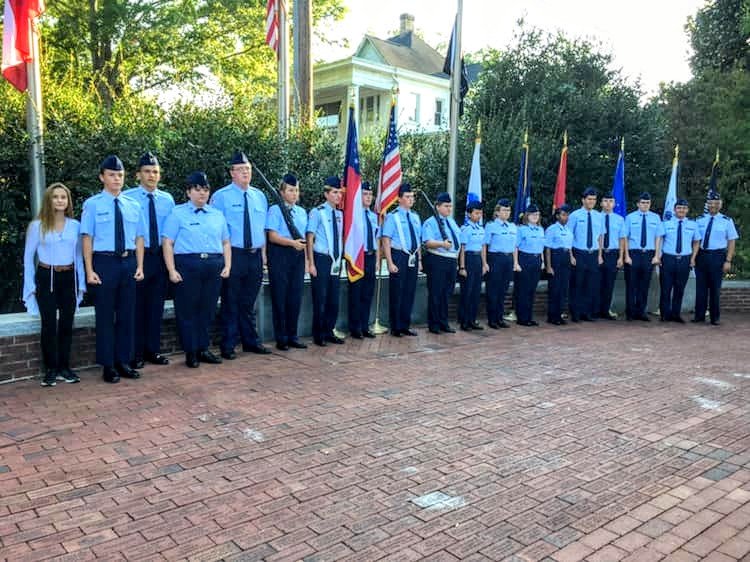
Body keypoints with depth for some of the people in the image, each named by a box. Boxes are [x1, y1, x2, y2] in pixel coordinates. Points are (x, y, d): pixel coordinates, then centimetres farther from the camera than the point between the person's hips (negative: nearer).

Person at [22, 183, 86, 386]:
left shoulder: (75, 226, 3)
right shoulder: (37, 226, -2)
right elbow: (28, 257, 2)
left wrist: (81, 283, 7)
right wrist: (30, 286, -2)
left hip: (69, 278, 2)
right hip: (46, 278, -2)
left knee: (66, 324, 6)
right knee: (49, 325, -1)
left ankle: (64, 367, 16)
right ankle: (51, 370, 8)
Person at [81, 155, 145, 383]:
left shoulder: (133, 206, 9)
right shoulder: (92, 204, -2)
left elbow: (139, 237, 9)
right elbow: (87, 238, -5)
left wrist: (139, 266, 1)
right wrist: (89, 270, -10)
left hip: (128, 262, 4)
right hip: (104, 262, -4)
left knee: (127, 314, 10)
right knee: (105, 315, 3)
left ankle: (123, 362, 22)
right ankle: (108, 366, 14)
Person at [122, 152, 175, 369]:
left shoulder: (167, 199, 9)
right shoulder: (126, 197, -4)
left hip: (160, 256, 4)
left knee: (156, 306, 10)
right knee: (137, 306, 1)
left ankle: (153, 351, 22)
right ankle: (136, 354, 12)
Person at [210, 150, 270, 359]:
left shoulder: (260, 196, 13)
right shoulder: (221, 196, -4)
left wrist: (263, 253, 10)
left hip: (255, 256, 5)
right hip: (232, 255, -5)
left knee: (249, 303, 15)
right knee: (231, 303, 1)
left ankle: (251, 342, 26)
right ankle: (228, 346, 11)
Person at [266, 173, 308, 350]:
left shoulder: (302, 212, 15)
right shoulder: (275, 210, -4)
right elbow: (272, 236, -12)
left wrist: (303, 245, -1)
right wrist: (293, 243, -22)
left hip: (298, 256, 6)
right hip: (280, 255, -6)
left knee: (296, 297, 7)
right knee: (280, 297, 0)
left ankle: (292, 336, 17)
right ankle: (281, 339, 8)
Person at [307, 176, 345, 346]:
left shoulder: (340, 214, 10)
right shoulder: (317, 212, -7)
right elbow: (310, 238, -9)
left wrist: (341, 259, 12)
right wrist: (311, 263, -13)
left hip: (336, 261, 6)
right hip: (321, 260, -6)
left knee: (334, 299, 10)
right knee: (320, 299, 0)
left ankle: (329, 332, 23)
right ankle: (318, 336, 12)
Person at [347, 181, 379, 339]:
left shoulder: (374, 216, 13)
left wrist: (377, 259, 13)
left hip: (371, 257, 6)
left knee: (368, 294, 11)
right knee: (356, 294, 1)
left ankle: (365, 327, 21)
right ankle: (355, 329, 11)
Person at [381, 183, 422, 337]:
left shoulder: (415, 217, 12)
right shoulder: (392, 216, -7)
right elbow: (386, 241, -10)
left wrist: (419, 259, 13)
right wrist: (390, 263, -16)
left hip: (413, 258, 6)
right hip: (399, 257, -6)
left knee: (410, 293, 10)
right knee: (396, 293, 1)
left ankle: (405, 326, 22)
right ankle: (395, 328, 13)